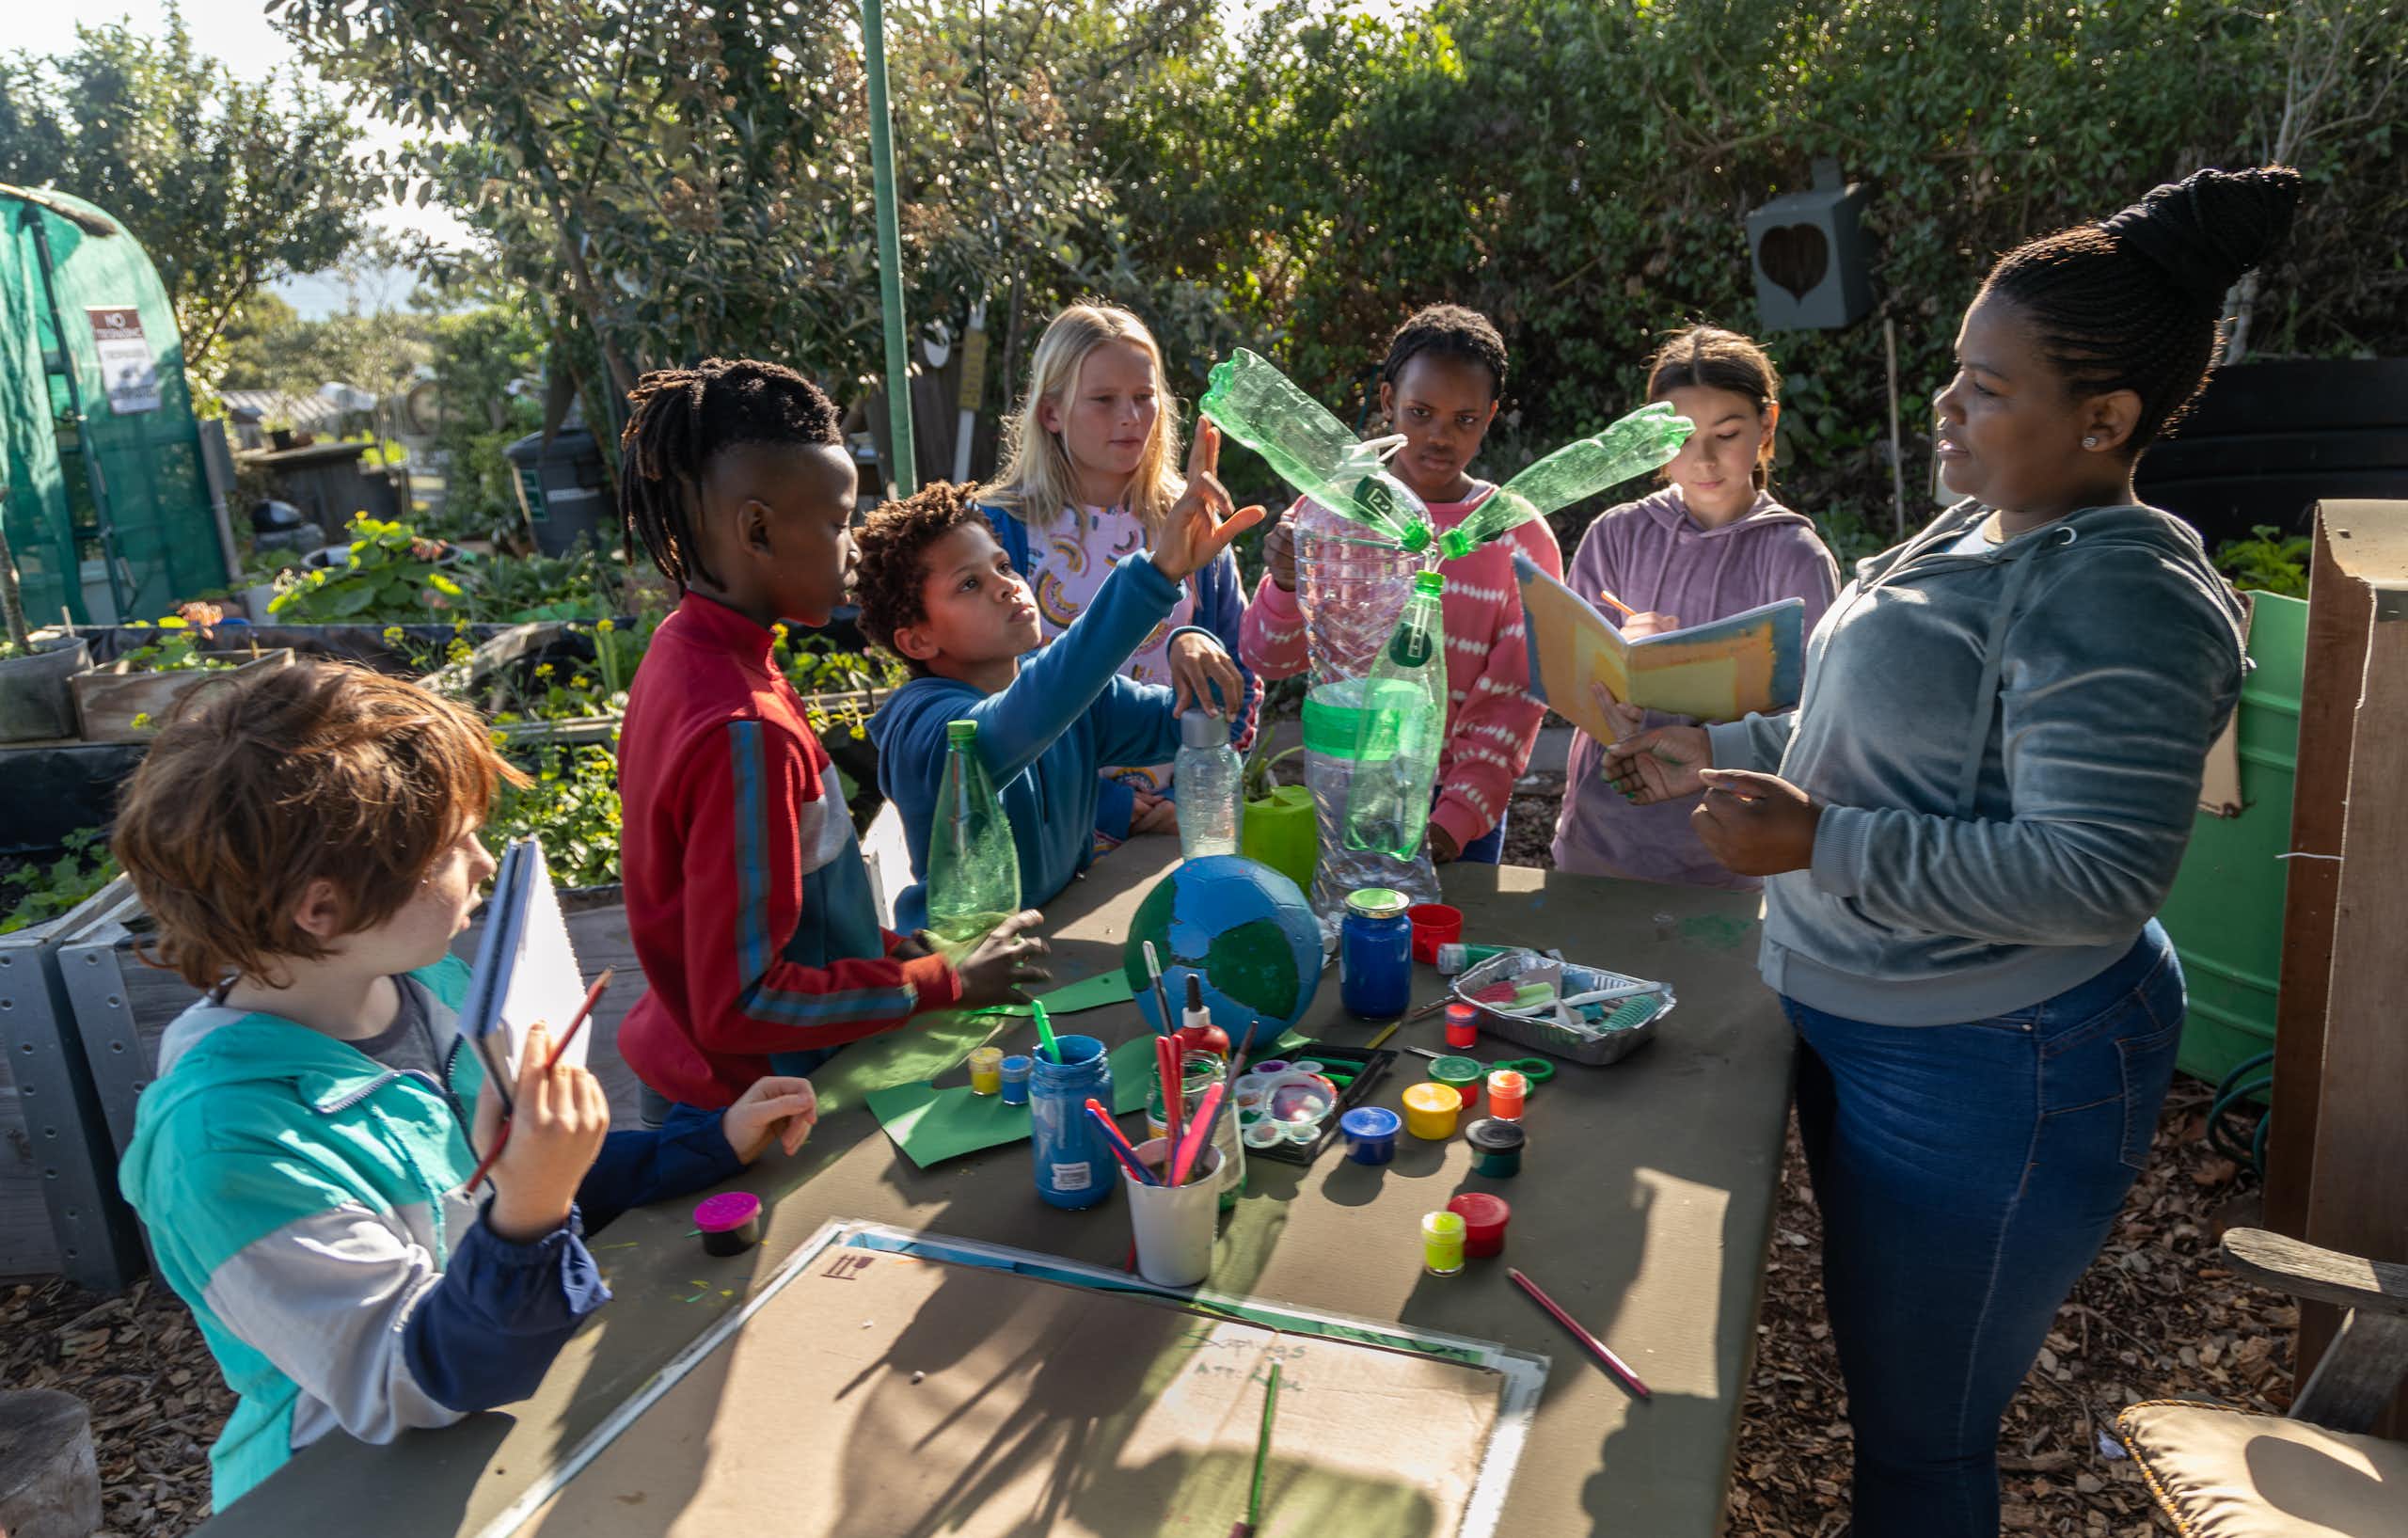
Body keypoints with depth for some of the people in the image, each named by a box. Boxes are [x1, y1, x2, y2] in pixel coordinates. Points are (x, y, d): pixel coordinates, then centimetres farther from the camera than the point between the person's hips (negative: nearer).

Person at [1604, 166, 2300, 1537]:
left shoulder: (2116, 596, -23)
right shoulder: (1980, 529, 7)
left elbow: (2096, 881, -28)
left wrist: (1816, 845, -30)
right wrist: (1720, 755, 10)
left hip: (1988, 1072, -9)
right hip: (1863, 1025, 9)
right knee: (1881, 1375, 27)